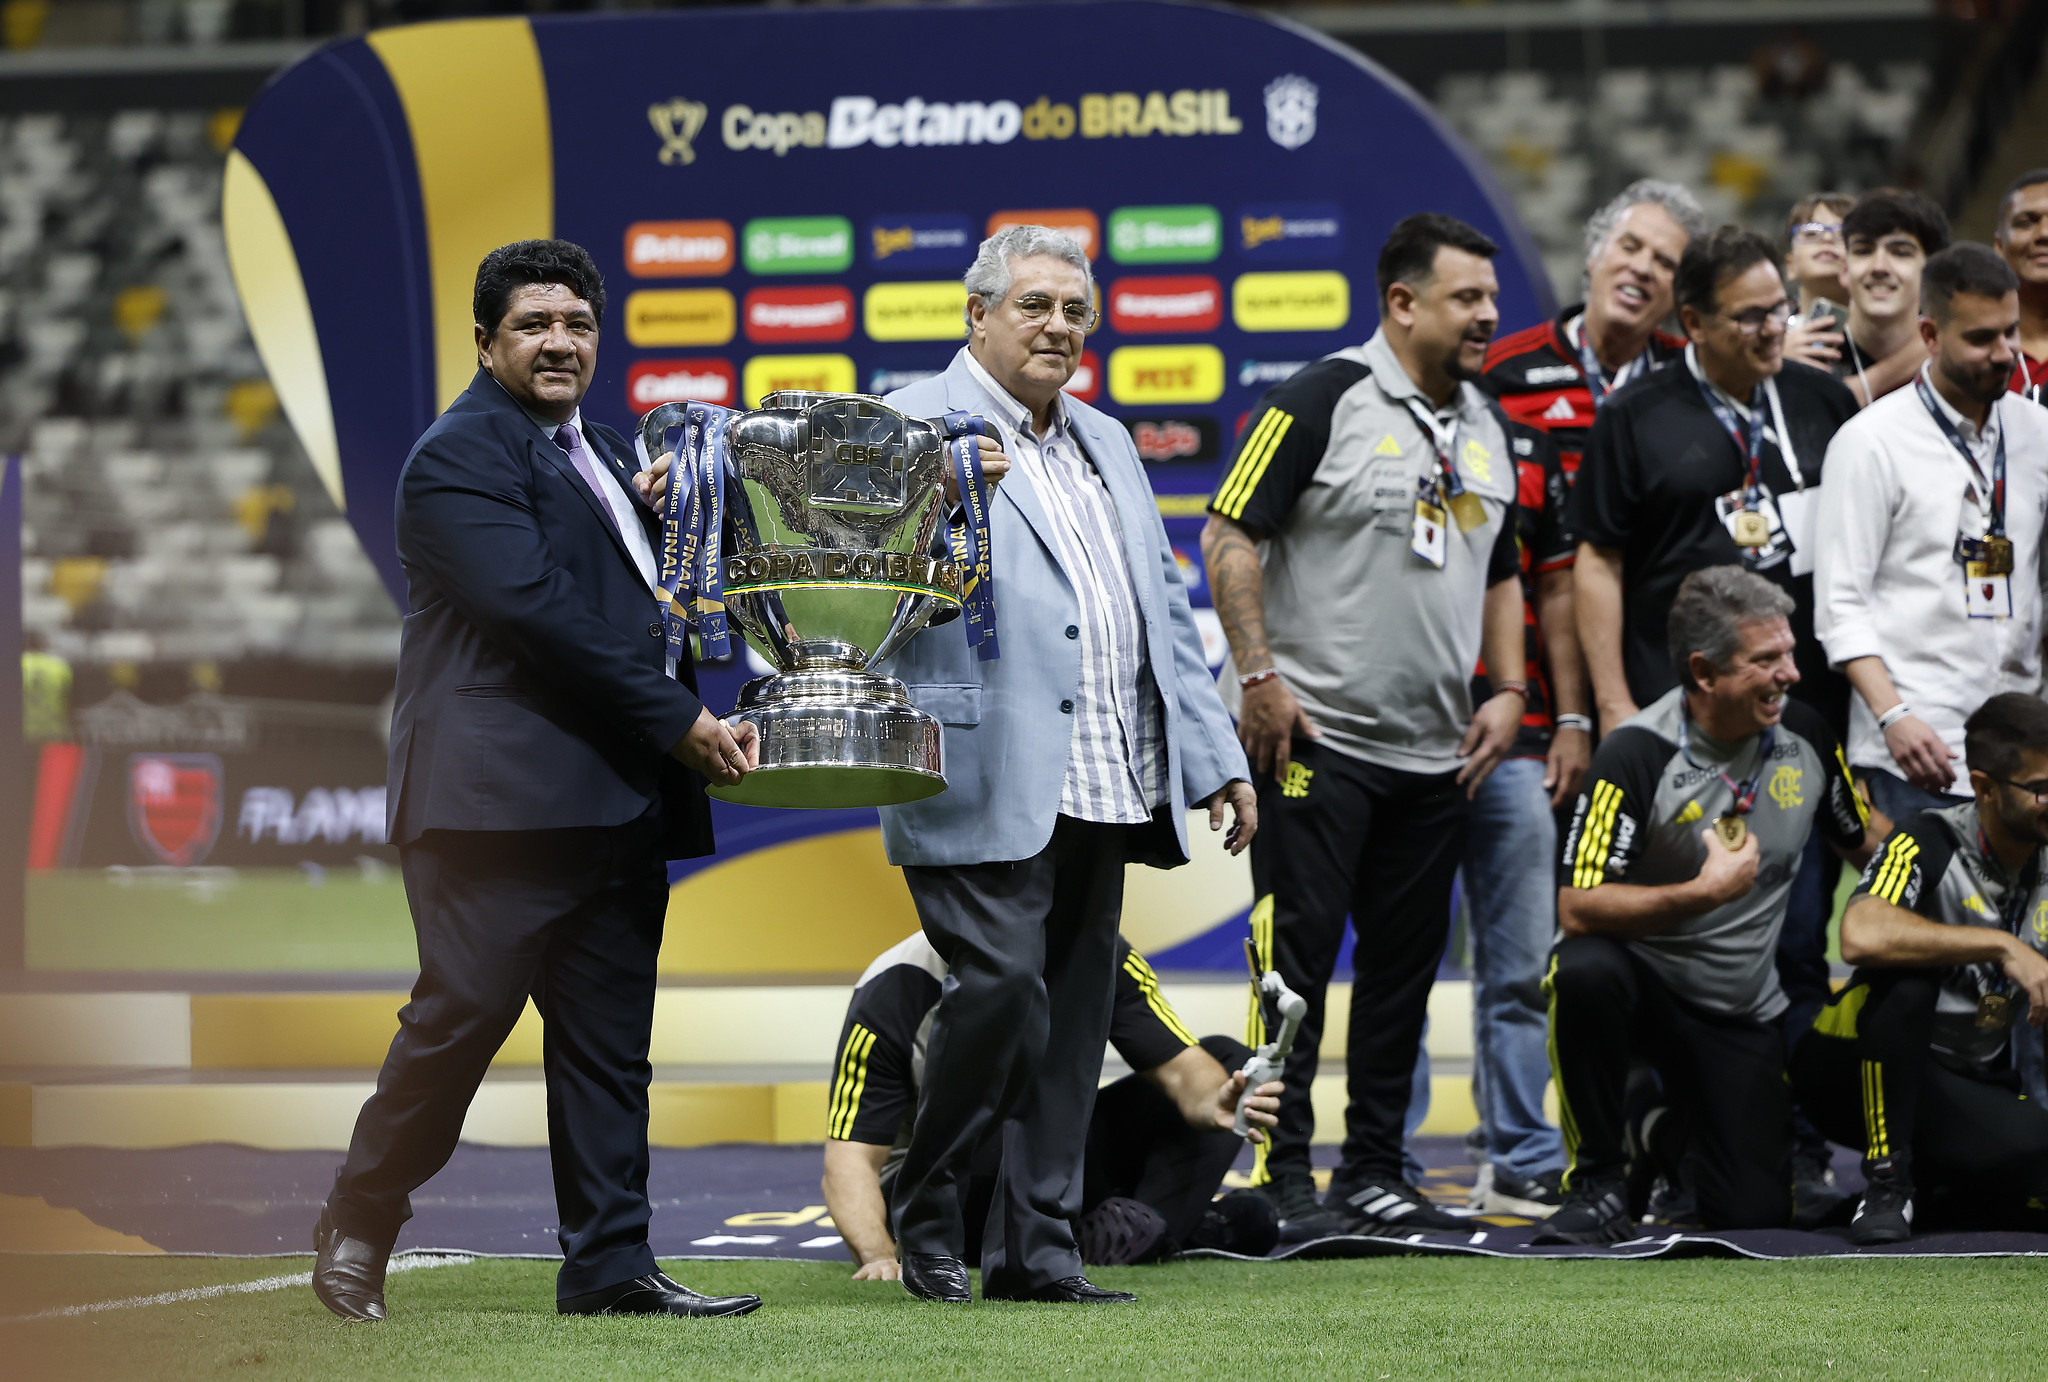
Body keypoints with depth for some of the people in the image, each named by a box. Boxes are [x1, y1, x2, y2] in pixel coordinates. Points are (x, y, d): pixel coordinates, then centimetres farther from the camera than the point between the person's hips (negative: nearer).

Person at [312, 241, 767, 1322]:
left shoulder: (601, 455, 23)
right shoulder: (461, 457, -6)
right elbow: (540, 611, -16)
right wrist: (680, 722, -15)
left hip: (620, 803, 8)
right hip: (503, 794, -8)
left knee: (608, 1041, 5)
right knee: (461, 1016, -7)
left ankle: (610, 1265, 5)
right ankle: (357, 1226, 8)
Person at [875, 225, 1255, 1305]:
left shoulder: (1106, 446, 23)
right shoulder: (914, 429, 0)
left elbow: (1163, 608, 25)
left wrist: (1215, 756, 20)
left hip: (1103, 790, 7)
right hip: (987, 788, -7)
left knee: (1072, 1022, 6)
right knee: (1001, 991, -14)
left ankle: (1034, 1248, 11)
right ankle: (925, 1208, 6)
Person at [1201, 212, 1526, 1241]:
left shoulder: (1485, 426, 14)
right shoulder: (1323, 401, -8)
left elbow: (1499, 574, 24)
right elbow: (1229, 538, -11)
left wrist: (1506, 691, 12)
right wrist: (1259, 676, -17)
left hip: (1434, 751, 7)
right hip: (1314, 735, -7)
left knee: (1405, 963, 9)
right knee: (1298, 954, -6)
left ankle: (1375, 1173, 16)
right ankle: (1283, 1177, -2)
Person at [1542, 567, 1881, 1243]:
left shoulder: (1805, 735, -3)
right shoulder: (1638, 753, -19)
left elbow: (1868, 839, 15)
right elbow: (1577, 908, -24)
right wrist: (1708, 892, -28)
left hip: (1740, 1014, 4)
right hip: (1639, 978, -4)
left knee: (1755, 1213, -7)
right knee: (1585, 970, -40)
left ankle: (1677, 1129, 30)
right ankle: (1598, 1182, -20)